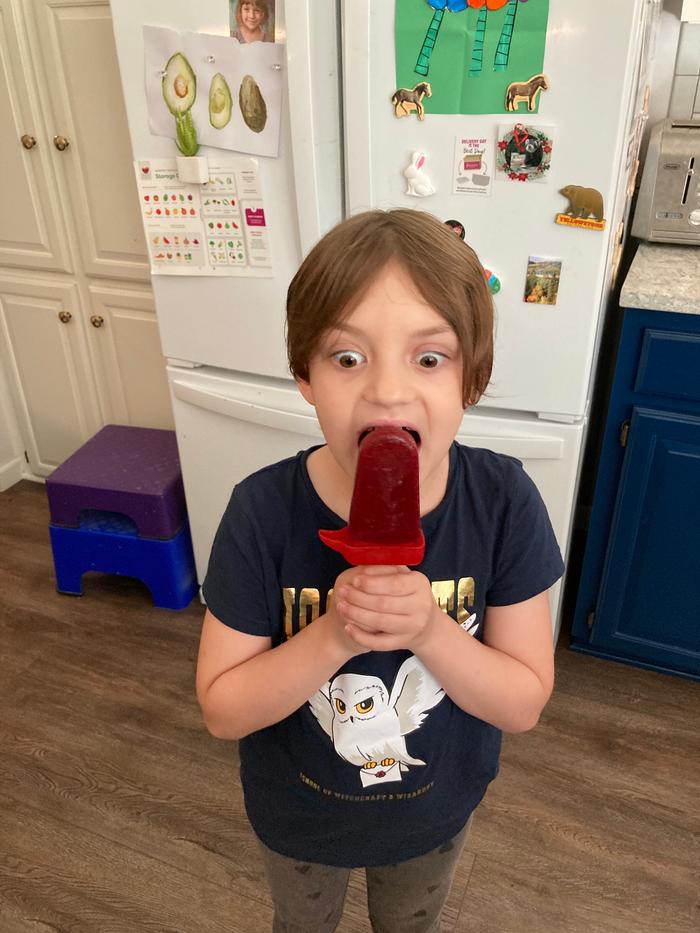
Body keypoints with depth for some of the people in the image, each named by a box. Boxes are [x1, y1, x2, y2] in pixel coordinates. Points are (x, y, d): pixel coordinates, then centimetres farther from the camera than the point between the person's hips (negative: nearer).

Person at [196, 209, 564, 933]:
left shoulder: (503, 502, -26)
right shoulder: (263, 512, -28)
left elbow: (525, 703, -18)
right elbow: (221, 710, -20)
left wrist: (430, 629, -36)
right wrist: (333, 635, -36)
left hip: (436, 811, 1)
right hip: (296, 816, 0)